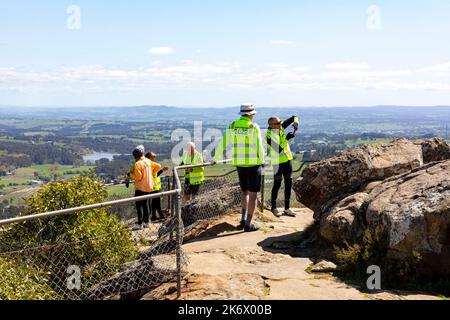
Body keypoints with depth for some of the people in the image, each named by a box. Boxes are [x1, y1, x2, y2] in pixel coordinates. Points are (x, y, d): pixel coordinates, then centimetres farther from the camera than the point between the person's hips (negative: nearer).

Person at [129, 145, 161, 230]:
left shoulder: (137, 164, -16)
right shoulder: (148, 161, 7)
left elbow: (138, 177, -20)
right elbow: (158, 166, 13)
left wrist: (131, 175, -3)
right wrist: (152, 174, 20)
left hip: (140, 188, -8)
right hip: (149, 187, 8)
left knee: (139, 205, -4)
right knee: (145, 204, 16)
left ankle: (140, 224, -6)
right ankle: (146, 222, 21)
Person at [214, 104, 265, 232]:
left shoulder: (232, 126, 2)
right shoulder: (254, 127, -9)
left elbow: (223, 144, 5)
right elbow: (259, 146, -9)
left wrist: (215, 159, 16)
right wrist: (262, 160, 9)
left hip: (239, 164, 4)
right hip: (253, 164, -4)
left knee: (245, 192, 20)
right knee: (253, 194, 3)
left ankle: (243, 219, 9)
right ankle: (248, 224, 4)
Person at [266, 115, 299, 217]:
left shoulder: (280, 127, -4)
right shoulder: (269, 136, -20)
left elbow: (294, 117, 4)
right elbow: (278, 150, -26)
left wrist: (295, 125, -14)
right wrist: (286, 139, -31)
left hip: (287, 159, 7)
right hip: (277, 162, -6)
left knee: (288, 183, 9)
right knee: (277, 184, 0)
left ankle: (287, 208, 19)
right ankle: (273, 207, 19)